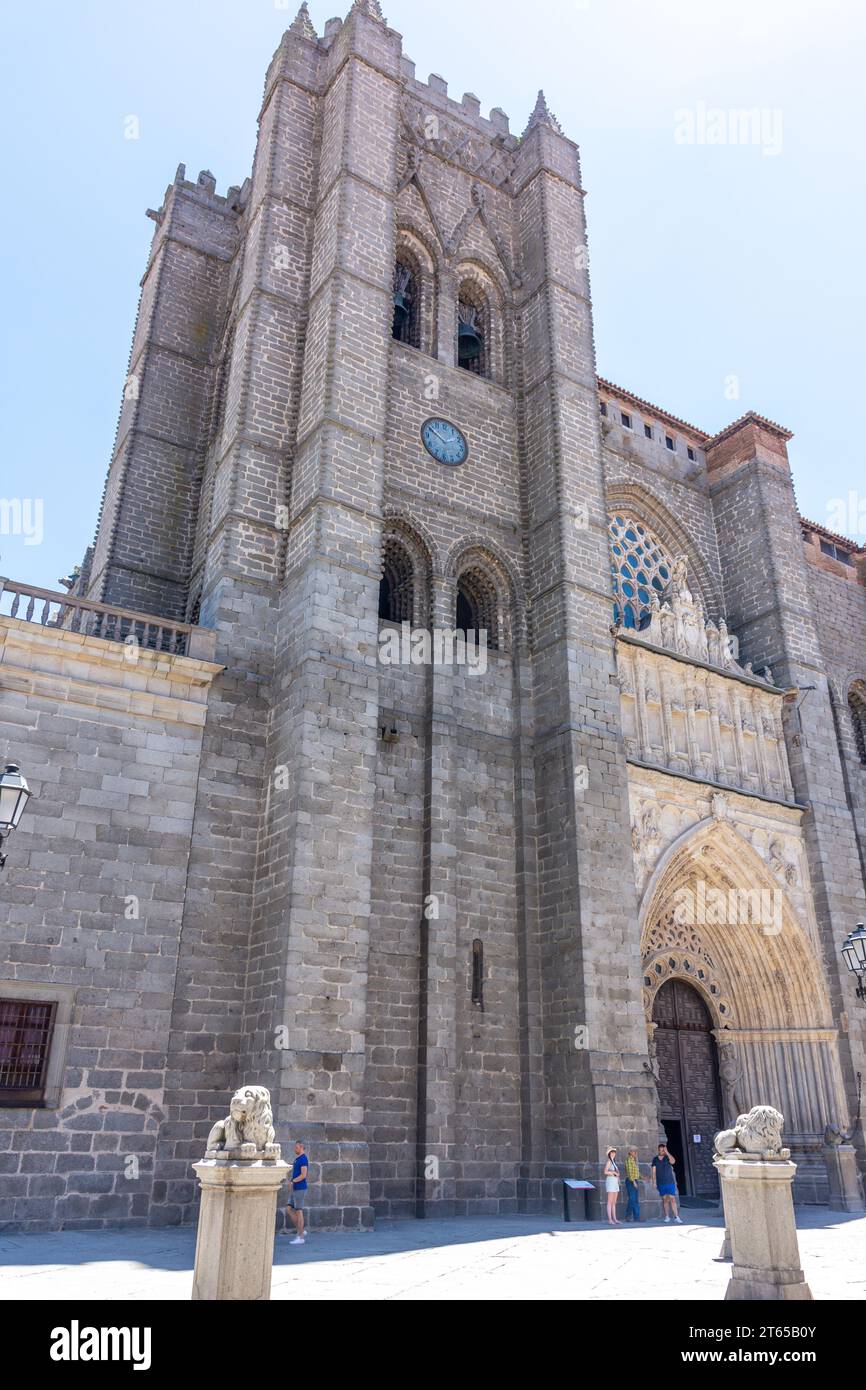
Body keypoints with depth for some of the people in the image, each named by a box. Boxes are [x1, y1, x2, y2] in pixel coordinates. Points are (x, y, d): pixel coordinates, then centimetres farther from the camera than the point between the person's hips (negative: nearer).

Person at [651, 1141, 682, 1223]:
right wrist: (654, 1182, 1)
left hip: (670, 1182, -2)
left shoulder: (668, 1157, -1)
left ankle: (676, 1217, -9)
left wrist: (667, 1152, -24)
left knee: (672, 1199, -9)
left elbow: (673, 1161, -23)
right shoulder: (655, 1159, 6)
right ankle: (667, 1216, 14)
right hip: (660, 1184, 2)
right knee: (665, 1200, 6)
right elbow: (654, 1171, 7)